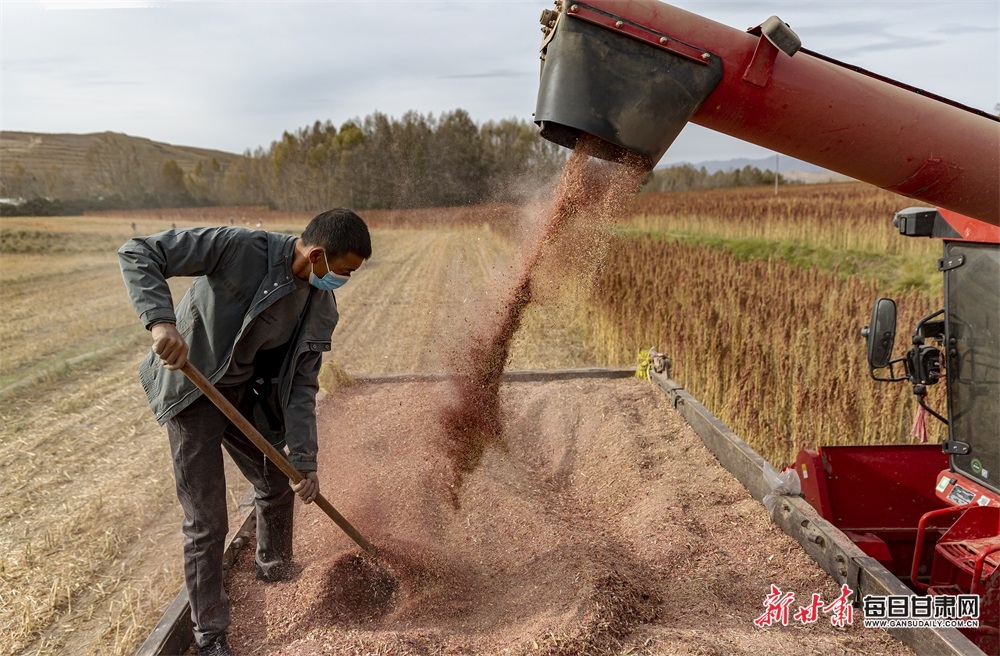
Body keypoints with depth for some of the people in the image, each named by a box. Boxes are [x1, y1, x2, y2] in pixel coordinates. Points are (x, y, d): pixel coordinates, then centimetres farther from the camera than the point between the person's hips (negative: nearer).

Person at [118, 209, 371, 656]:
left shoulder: (322, 307, -8)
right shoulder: (240, 248, -28)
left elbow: (301, 384, -4)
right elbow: (138, 254, -27)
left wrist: (304, 459, -8)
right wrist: (161, 320, -42)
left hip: (245, 393, 7)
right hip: (191, 391, -6)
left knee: (278, 483, 21)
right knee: (207, 521, -3)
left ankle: (273, 565, 52)